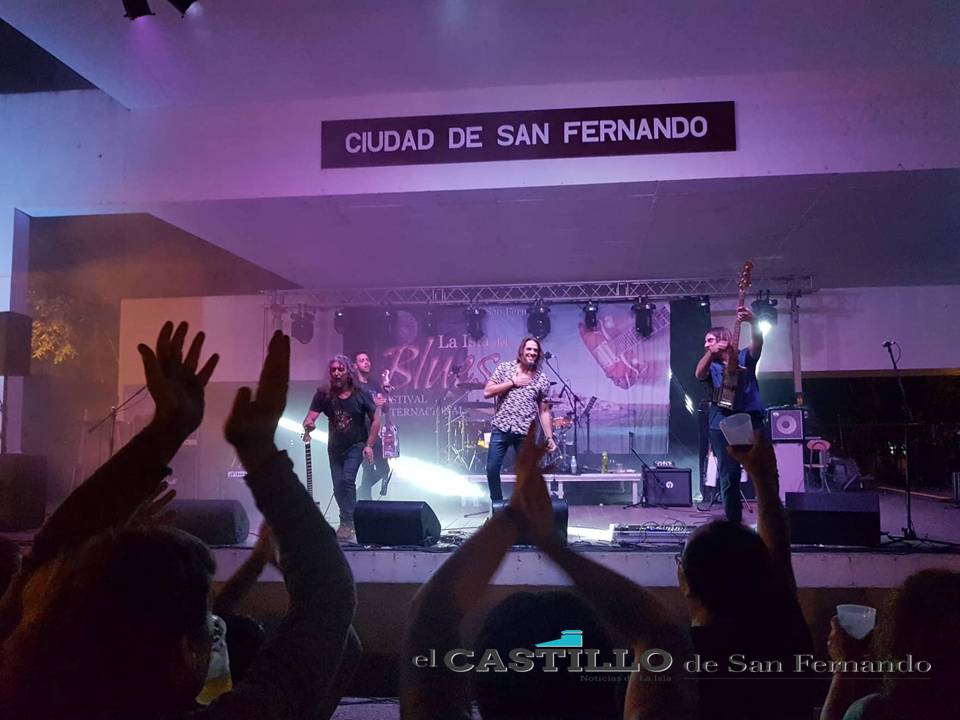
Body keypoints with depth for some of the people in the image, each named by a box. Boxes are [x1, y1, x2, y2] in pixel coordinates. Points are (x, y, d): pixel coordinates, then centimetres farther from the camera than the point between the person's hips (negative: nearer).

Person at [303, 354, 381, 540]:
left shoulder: (361, 395, -14)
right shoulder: (324, 395, -10)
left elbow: (375, 419, -6)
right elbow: (310, 417, -18)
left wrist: (369, 445, -12)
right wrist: (307, 425, -42)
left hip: (356, 445, -3)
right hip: (335, 447, 3)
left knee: (347, 479, -21)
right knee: (338, 487, 6)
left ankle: (347, 523, -11)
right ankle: (348, 521, 27)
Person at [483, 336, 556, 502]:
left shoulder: (542, 380, 4)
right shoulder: (504, 368, 2)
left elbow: (544, 411, 7)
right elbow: (487, 392, -6)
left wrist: (549, 437, 1)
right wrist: (512, 382, -11)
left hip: (526, 433, 0)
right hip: (501, 429, 0)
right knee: (492, 469, 0)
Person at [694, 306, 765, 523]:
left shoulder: (744, 357, 12)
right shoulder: (712, 366, 15)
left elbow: (757, 341, -9)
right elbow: (699, 374, -8)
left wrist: (752, 322, -30)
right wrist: (711, 353, -26)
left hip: (751, 420, -1)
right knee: (728, 476, -1)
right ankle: (733, 521, 8)